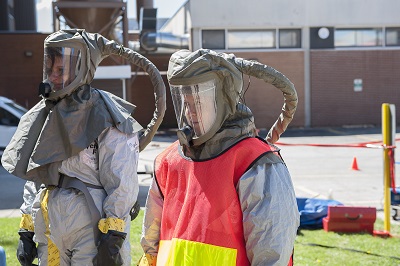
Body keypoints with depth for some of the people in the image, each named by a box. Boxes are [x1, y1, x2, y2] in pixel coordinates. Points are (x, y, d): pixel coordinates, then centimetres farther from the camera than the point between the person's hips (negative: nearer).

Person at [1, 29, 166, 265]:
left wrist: (113, 238, -16)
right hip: (50, 232, 7)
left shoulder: (106, 116, -9)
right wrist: (27, 231, 15)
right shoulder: (45, 115, 13)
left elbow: (122, 184, -12)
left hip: (93, 233, -7)